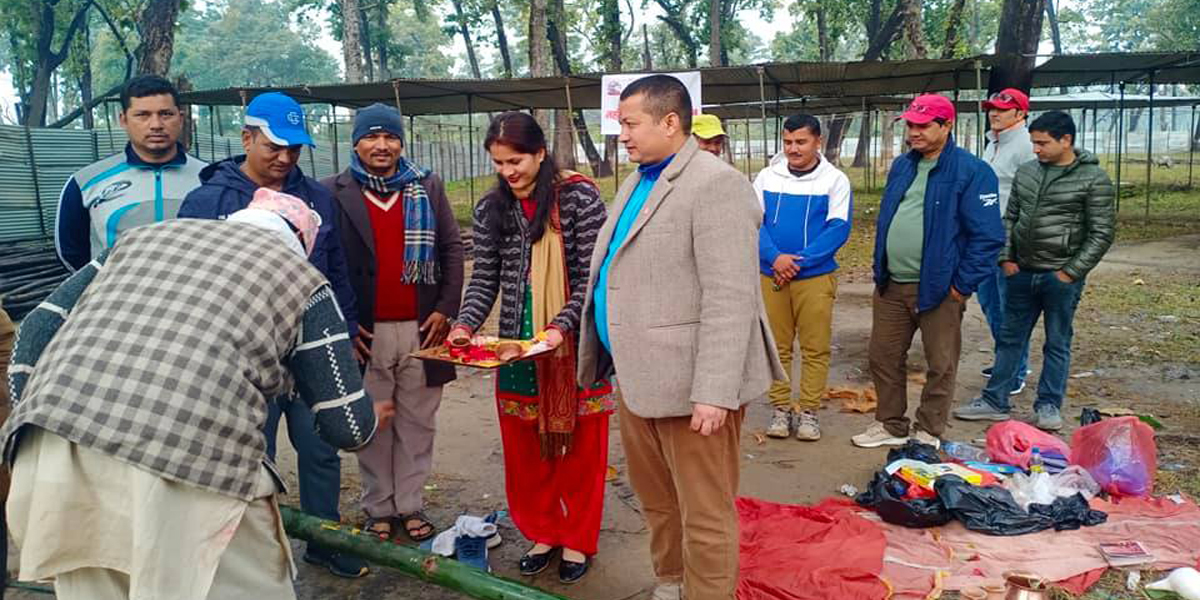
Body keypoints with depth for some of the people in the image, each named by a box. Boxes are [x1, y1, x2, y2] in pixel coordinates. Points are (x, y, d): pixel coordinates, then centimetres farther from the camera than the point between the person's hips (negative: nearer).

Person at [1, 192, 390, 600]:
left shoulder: (144, 235, 29)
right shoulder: (302, 279, 17)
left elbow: (40, 326, 24)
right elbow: (347, 426, 15)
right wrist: (370, 417, 37)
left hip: (52, 436, 5)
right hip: (190, 461, -5)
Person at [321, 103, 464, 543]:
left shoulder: (428, 188, 8)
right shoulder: (334, 193, 2)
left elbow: (452, 248, 7)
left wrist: (446, 309, -3)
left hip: (422, 328, 2)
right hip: (366, 331, -1)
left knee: (417, 424, 8)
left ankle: (410, 505, 21)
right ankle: (378, 509, 21)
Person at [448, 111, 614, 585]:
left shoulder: (579, 197, -9)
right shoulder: (491, 208, 5)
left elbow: (592, 276, -10)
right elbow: (485, 278, 6)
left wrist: (562, 326, -22)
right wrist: (466, 324, -11)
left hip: (574, 344, -4)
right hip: (516, 346, 4)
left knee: (579, 447, 7)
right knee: (524, 448, 12)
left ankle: (577, 540, 25)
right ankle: (541, 532, 32)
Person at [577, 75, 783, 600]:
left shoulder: (716, 185, -15)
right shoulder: (637, 182, 14)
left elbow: (730, 299, -21)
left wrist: (714, 392, -25)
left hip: (689, 382, -9)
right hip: (638, 375, 9)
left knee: (703, 512, 3)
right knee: (655, 498, 22)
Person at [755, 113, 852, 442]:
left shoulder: (835, 180, 1)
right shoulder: (766, 177, 6)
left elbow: (838, 229, -6)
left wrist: (799, 261, -15)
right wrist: (775, 257, -15)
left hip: (815, 276, -2)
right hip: (770, 275, 2)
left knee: (815, 348, 2)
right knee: (777, 346, 7)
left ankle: (809, 410, 13)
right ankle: (781, 408, 18)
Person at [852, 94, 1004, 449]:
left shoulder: (971, 172, -10)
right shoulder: (901, 166, 11)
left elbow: (987, 236, -13)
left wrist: (962, 285, -13)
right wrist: (879, 272, 13)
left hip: (938, 288, -6)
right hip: (891, 286, 6)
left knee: (941, 366, 8)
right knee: (882, 357, 13)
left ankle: (929, 433, 24)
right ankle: (891, 426, 29)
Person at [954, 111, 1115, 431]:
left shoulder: (1093, 179, -8)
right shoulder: (1026, 172, 6)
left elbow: (1101, 233, -8)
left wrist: (1071, 272, -12)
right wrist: (1006, 258, 4)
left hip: (1061, 277, -5)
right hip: (1022, 272, 5)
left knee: (1057, 343, 7)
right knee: (1010, 338, 11)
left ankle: (1049, 406, 19)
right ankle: (994, 401, 20)